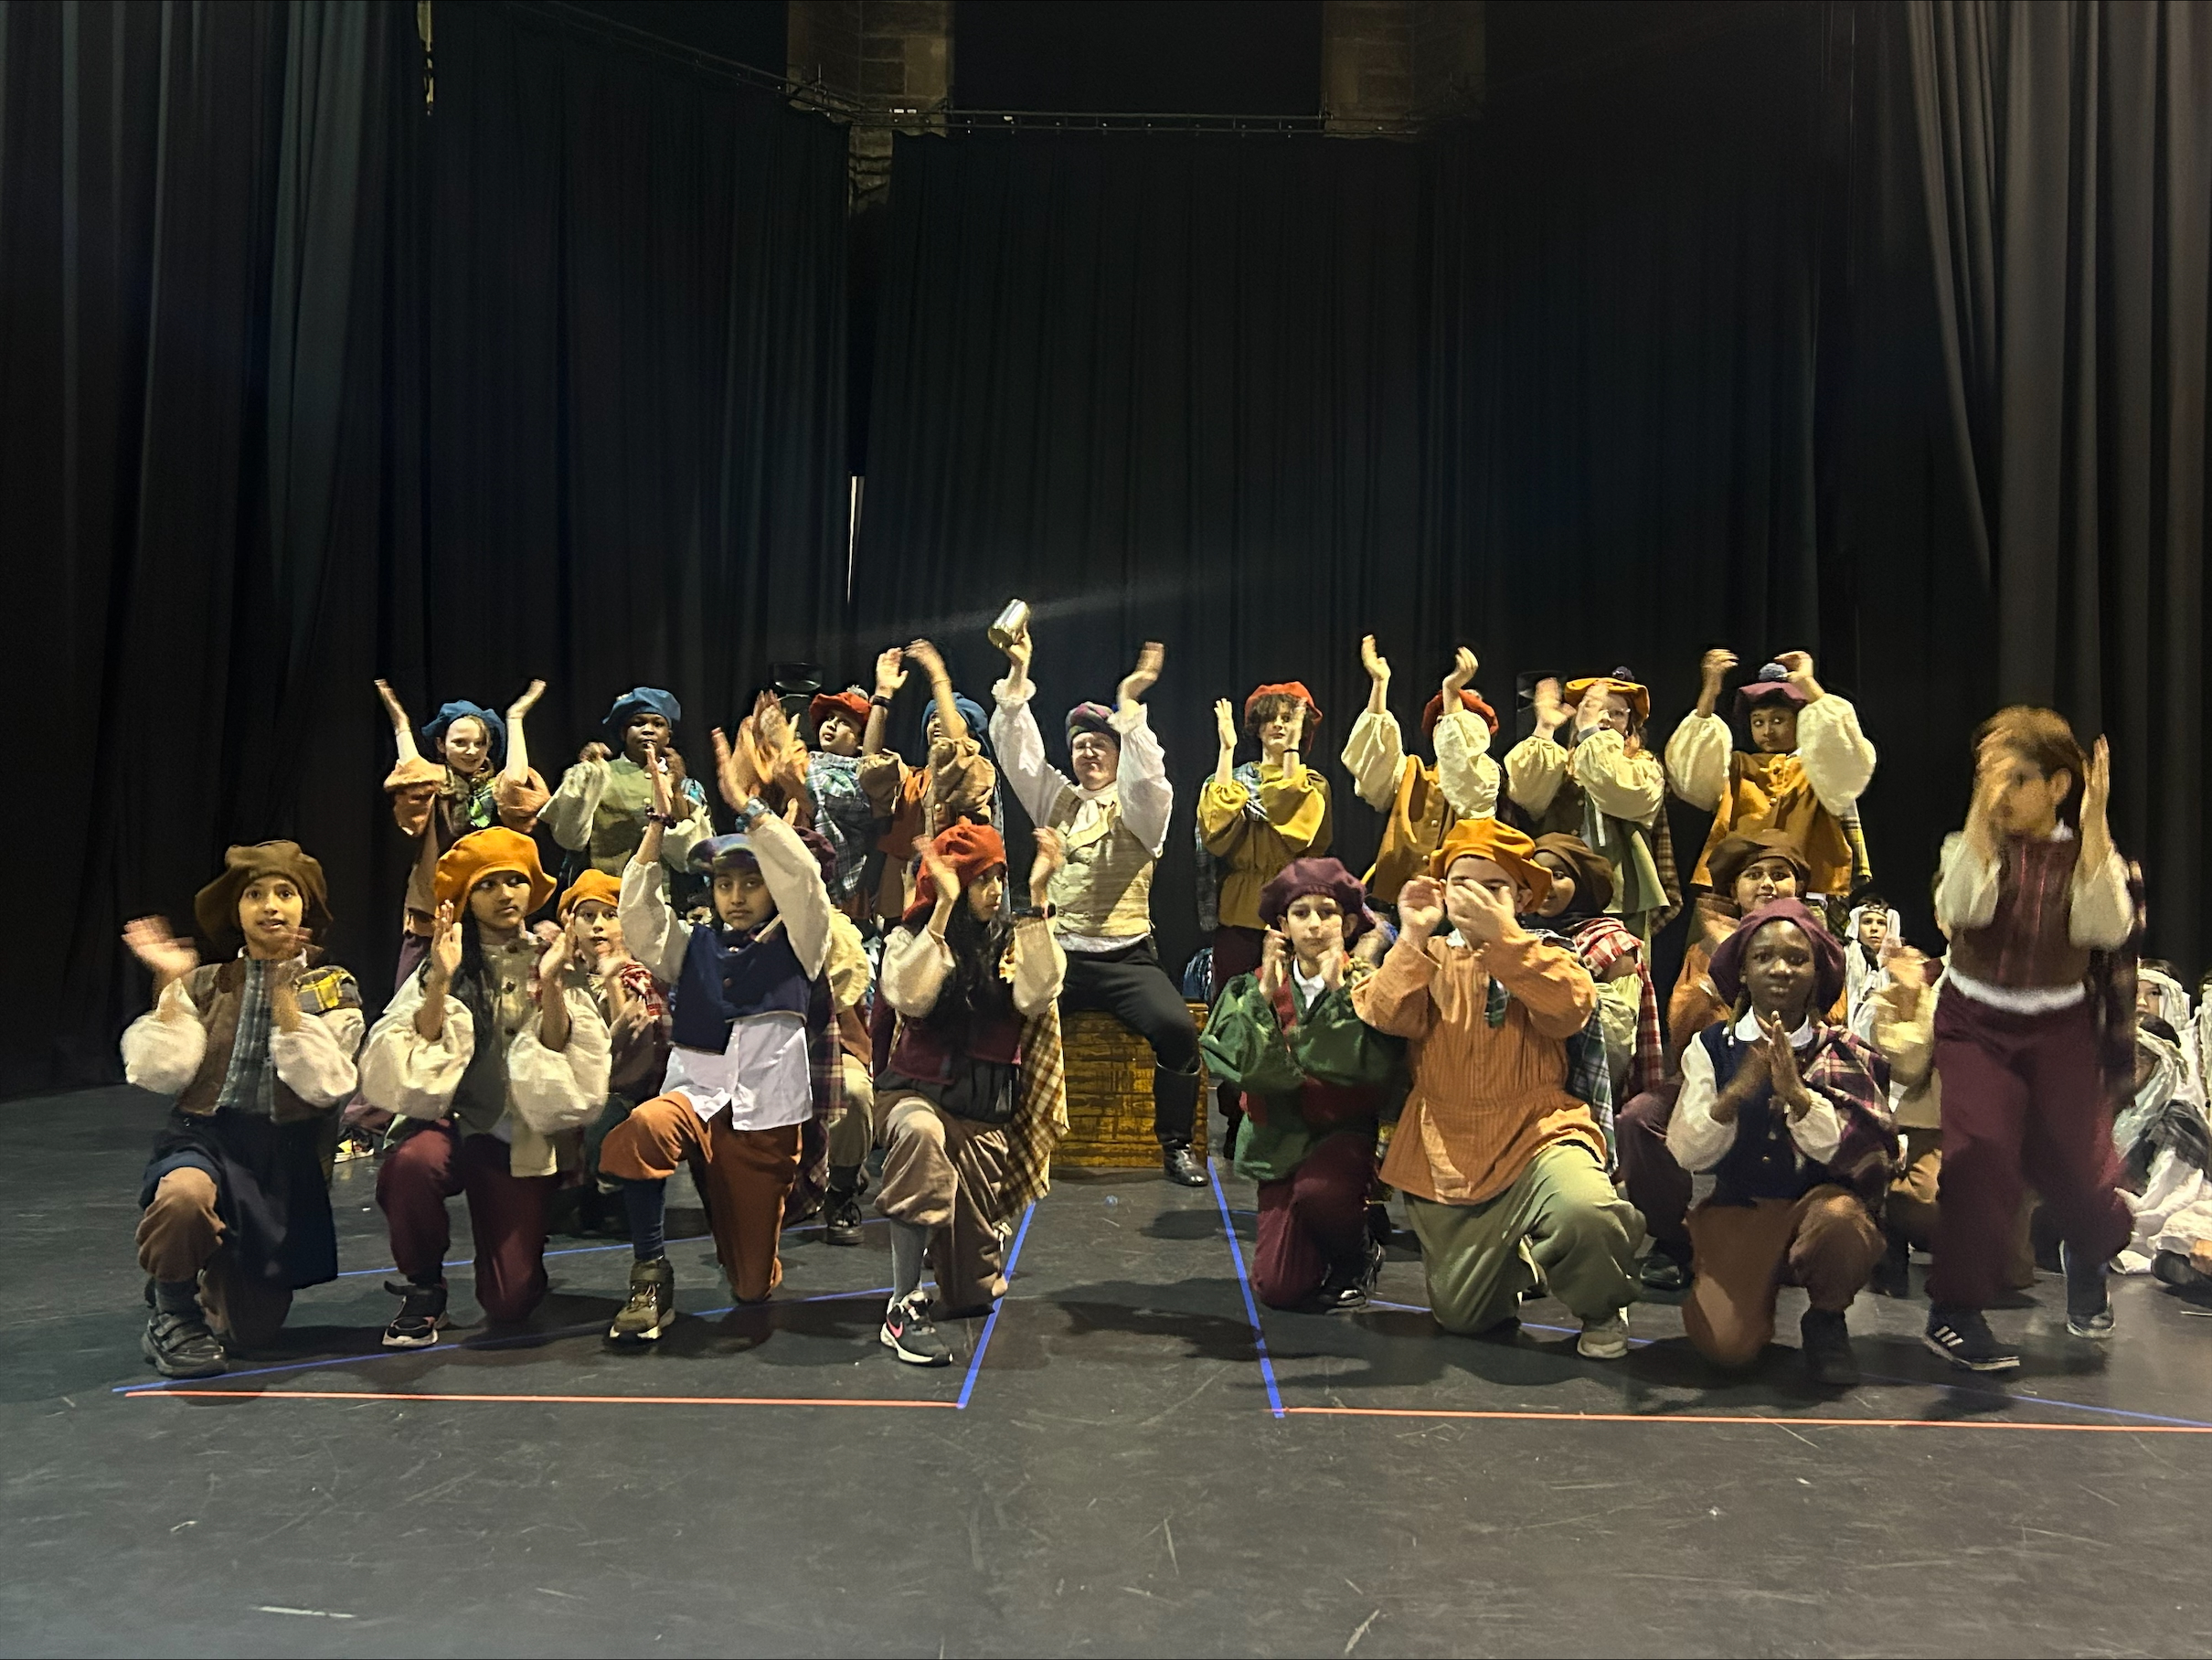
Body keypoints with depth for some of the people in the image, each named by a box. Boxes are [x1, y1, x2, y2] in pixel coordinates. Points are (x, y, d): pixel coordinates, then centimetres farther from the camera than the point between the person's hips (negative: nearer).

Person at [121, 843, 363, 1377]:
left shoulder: (333, 987, 3)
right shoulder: (205, 984, 6)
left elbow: (323, 1084, -14)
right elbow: (159, 1074, -8)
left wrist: (284, 993, -20)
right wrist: (170, 984, -11)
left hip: (287, 1158, 1)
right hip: (205, 1137, -1)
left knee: (250, 1330, 0)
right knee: (185, 1193, -39)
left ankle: (216, 1284, 38)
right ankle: (172, 1311, -8)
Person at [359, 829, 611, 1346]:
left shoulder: (553, 961, 4)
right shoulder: (441, 965, 3)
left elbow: (573, 1065, -7)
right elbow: (414, 1063, -10)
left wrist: (549, 985, -19)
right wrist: (441, 981, -20)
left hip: (526, 1138, 0)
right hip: (454, 1123, 0)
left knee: (509, 1304, -10)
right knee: (409, 1164, -36)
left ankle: (522, 1240, 26)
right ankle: (423, 1288, -7)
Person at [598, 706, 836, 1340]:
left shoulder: (795, 944, 5)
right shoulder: (693, 945, 14)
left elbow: (804, 880, -13)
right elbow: (638, 909, -2)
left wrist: (747, 806, -19)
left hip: (766, 1115, -1)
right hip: (695, 1092, 1)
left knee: (752, 1284, 2)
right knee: (644, 1126, -39)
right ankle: (651, 1275, -20)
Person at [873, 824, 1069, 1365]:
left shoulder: (1014, 941, 5)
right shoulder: (910, 938, 2)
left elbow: (1035, 995, -16)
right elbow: (910, 997, -19)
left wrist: (1037, 898, -18)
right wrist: (944, 907, -20)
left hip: (988, 1112, 2)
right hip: (918, 1092, -2)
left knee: (974, 1292, -1)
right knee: (920, 1133, -42)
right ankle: (904, 1306, -35)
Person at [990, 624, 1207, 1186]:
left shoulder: (1140, 809, 5)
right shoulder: (1056, 801, 16)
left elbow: (1148, 776, -18)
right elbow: (1019, 752, 5)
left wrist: (1130, 702, -25)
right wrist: (1018, 675, -5)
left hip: (1125, 957, -2)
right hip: (1056, 954, 3)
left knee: (1176, 1028, -28)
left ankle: (1176, 1145, -12)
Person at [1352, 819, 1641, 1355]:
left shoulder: (1543, 958, 4)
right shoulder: (1426, 960, 9)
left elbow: (1571, 1009, -20)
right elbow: (1384, 1017, -11)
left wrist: (1500, 933, -28)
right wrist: (1413, 938, -23)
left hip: (1536, 1133, -2)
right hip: (1447, 1154, 3)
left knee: (1585, 1213, -35)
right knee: (1460, 1315, 3)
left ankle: (1602, 1309, -1)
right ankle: (1514, 1263, 38)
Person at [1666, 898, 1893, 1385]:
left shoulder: (1846, 1054, 1)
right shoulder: (1713, 1048, 2)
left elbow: (1860, 1153, -12)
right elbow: (1688, 1154, -6)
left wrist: (1797, 1093, -26)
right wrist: (1737, 1091, -23)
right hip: (1736, 1211, 0)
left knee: (1839, 1220, -36)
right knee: (1725, 1343, -22)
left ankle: (1826, 1319, -3)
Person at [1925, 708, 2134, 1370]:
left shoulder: (2087, 852, 0)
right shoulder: (1971, 845, -2)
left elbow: (2107, 930, -19)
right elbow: (1960, 910, -24)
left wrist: (2095, 824, -22)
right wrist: (1982, 813, -27)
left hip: (2059, 1028, 1)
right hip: (1976, 1022, -1)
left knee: (2077, 1164, -3)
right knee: (1980, 1147, -21)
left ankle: (2087, 1254, 36)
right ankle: (1956, 1309, -7)